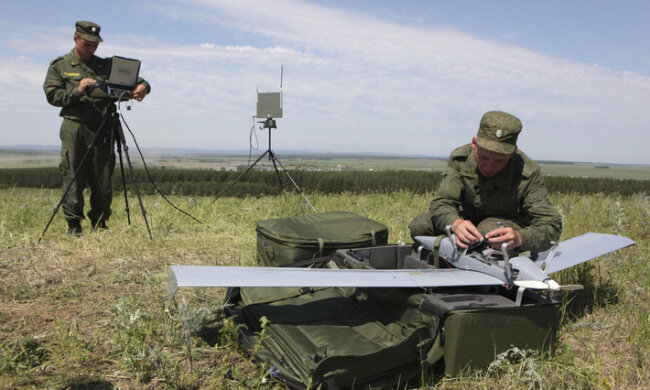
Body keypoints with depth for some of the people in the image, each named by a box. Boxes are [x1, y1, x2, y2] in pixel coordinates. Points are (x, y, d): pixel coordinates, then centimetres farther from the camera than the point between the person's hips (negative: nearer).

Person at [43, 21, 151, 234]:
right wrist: (77, 91, -16)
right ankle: (73, 226, 6)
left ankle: (100, 225, 13)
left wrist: (142, 86, -12)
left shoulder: (106, 65, 17)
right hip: (74, 129, -2)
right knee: (73, 180, -4)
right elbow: (52, 96, 0)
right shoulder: (59, 65, 11)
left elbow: (133, 79, 12)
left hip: (102, 131, 2)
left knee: (103, 184, 2)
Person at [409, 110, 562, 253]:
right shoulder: (460, 158, -20)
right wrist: (456, 223, -50)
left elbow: (551, 224, -31)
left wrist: (520, 238, -55)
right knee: (419, 226, -17)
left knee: (488, 229, -38)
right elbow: (441, 203, -24)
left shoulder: (527, 174, -28)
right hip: (468, 218, 3)